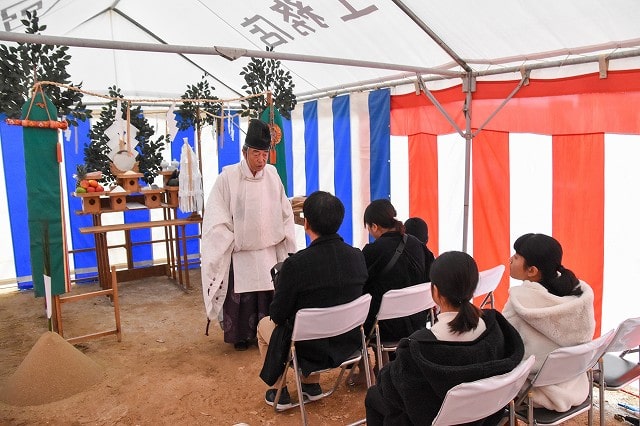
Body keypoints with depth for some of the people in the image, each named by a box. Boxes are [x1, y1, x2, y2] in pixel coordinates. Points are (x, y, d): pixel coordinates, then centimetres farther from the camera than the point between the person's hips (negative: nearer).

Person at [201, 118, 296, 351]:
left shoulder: (272, 174, -3)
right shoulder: (228, 177, -13)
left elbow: (285, 211, 8)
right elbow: (216, 218, -9)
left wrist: (283, 237, 5)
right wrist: (231, 242, -10)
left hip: (269, 250, 3)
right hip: (239, 252, -3)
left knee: (269, 293, 8)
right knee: (241, 296, 4)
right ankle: (241, 336, 22)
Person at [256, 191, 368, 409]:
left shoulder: (295, 264, -28)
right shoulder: (358, 256, -12)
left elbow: (278, 315, -16)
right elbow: (352, 299, 5)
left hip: (310, 349, -5)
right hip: (348, 342, 5)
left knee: (265, 324, 24)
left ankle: (279, 392, 33)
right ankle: (312, 385, 40)